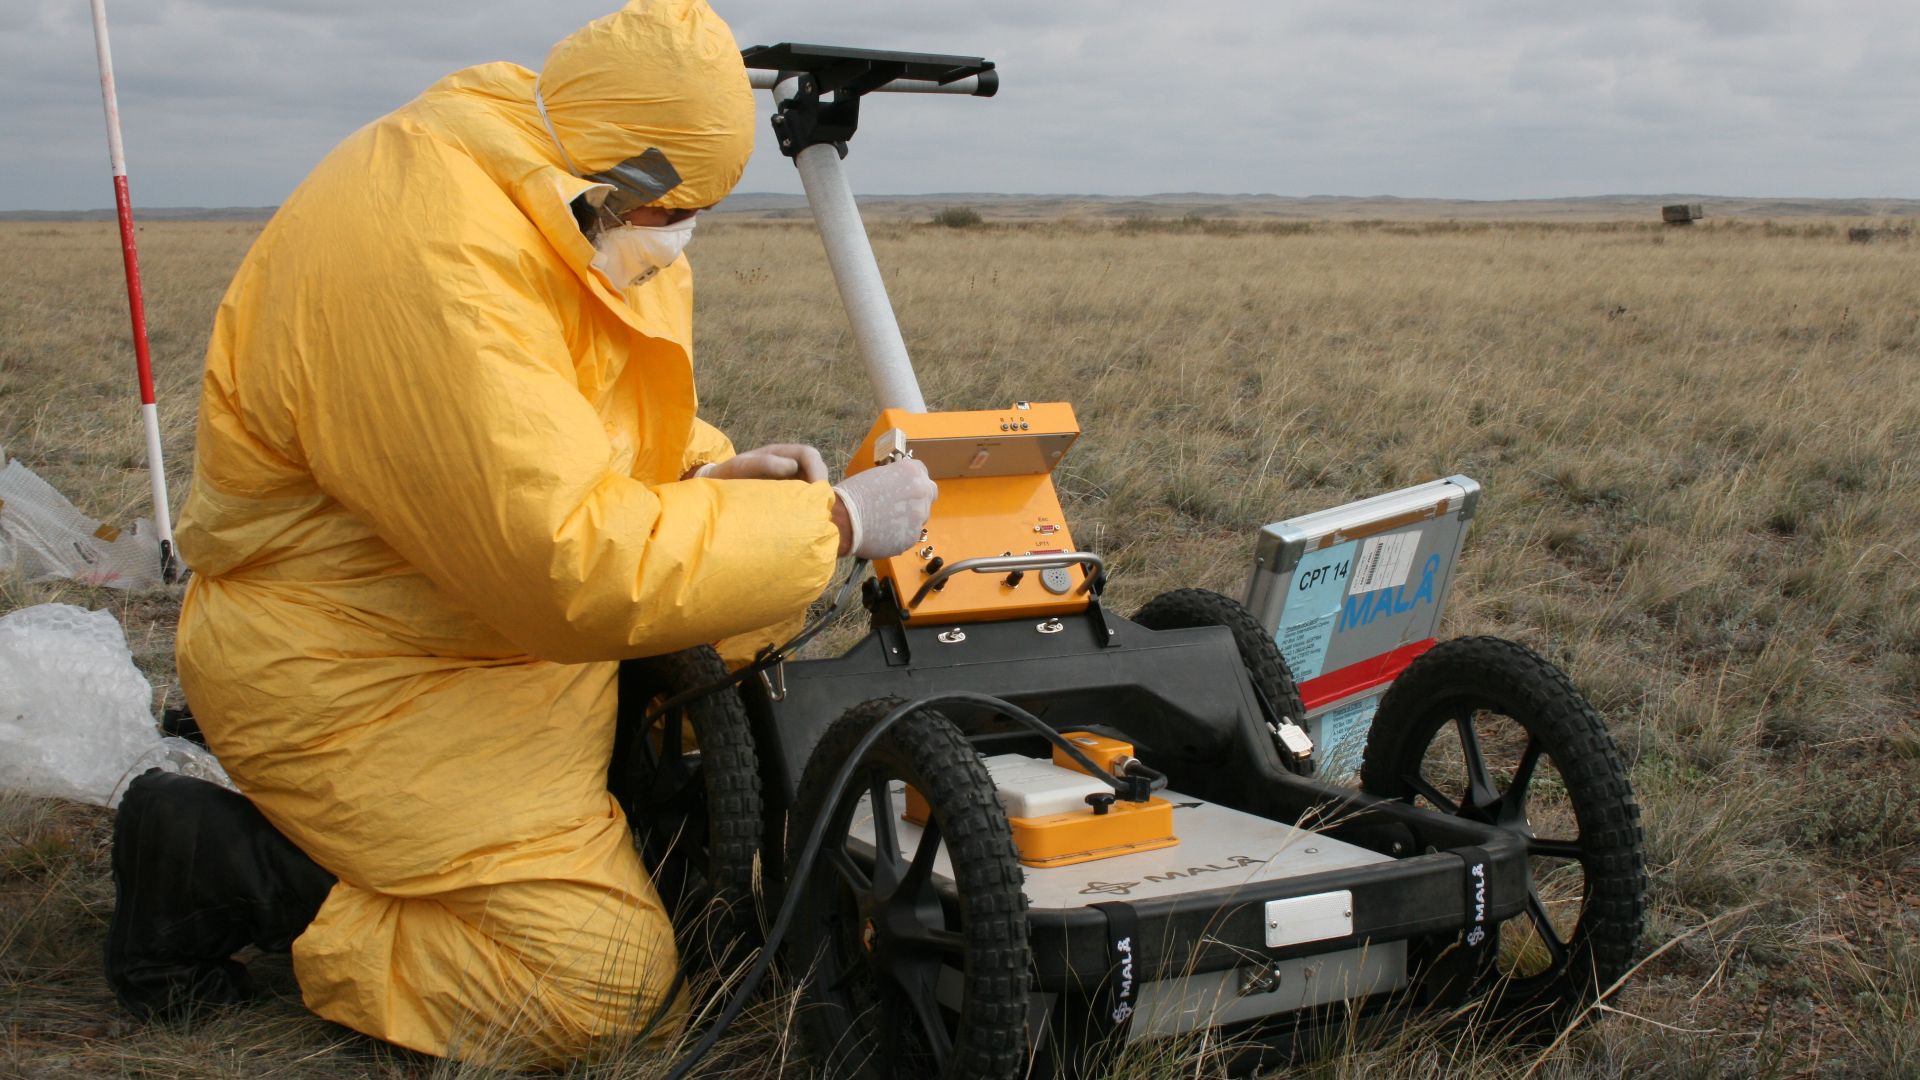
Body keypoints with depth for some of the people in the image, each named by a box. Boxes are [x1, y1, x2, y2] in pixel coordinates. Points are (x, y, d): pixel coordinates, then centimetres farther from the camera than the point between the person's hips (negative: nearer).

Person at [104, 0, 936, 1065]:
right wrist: (834, 521, -27)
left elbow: (605, 421, 14)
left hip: (496, 608, 10)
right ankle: (214, 868, -3)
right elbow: (577, 562, -35)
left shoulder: (538, 179, 0)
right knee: (599, 972, -12)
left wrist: (714, 472, -7)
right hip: (354, 677, -10)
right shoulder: (434, 265, -32)